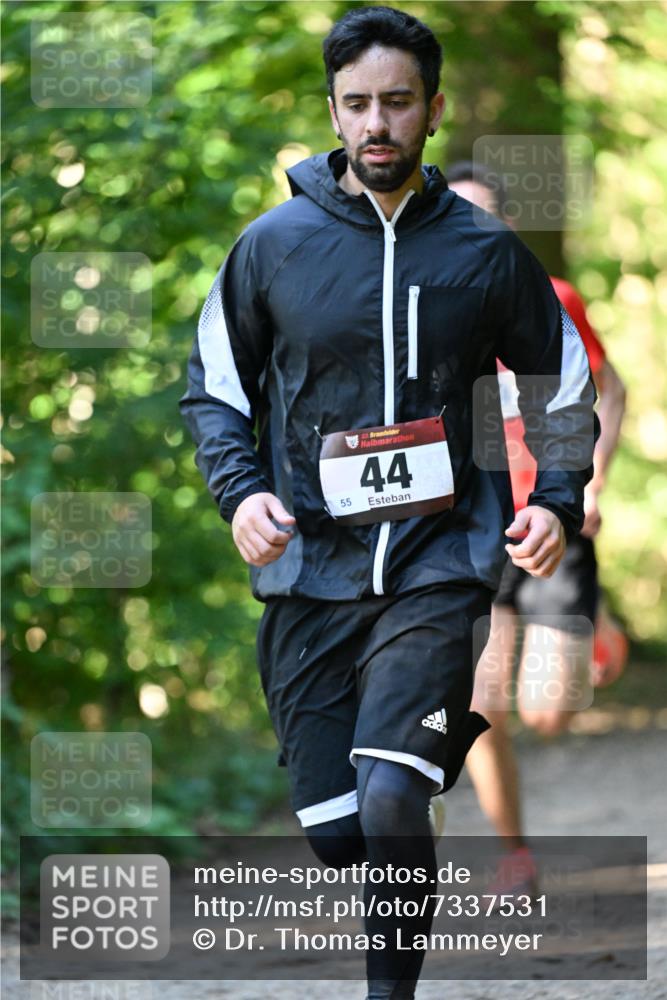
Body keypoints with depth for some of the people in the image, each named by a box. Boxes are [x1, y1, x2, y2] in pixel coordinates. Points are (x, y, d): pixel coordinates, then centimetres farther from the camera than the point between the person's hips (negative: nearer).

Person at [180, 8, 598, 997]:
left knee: (391, 802, -21)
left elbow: (566, 388, 14)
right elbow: (214, 387, 13)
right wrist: (241, 491, -5)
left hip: (438, 562, -2)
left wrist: (557, 503, -3)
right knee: (335, 834, 3)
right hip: (309, 568, 2)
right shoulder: (273, 244, 3)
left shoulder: (485, 250, 3)